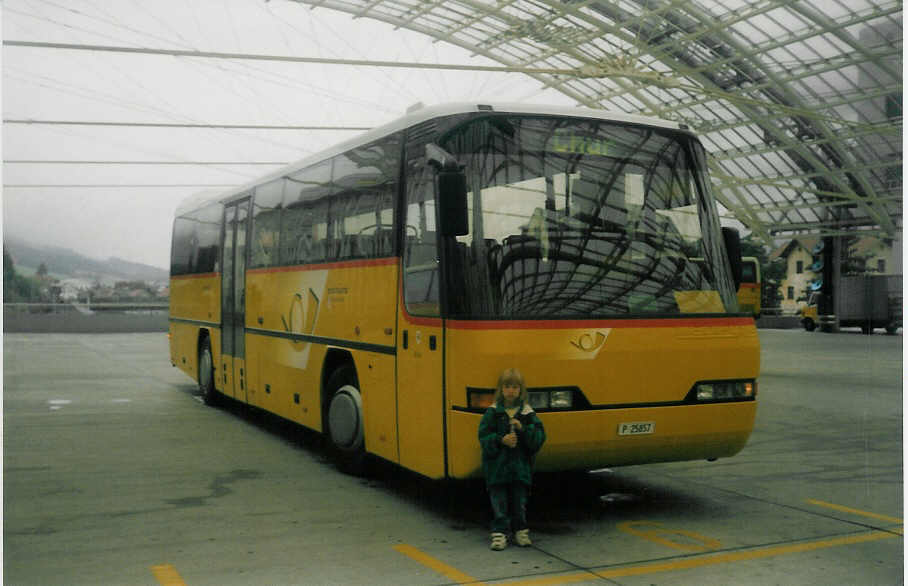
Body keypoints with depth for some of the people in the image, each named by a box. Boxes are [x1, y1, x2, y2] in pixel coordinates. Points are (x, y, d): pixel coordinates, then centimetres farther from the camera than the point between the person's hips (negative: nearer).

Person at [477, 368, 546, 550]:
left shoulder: (528, 413, 3)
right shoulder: (493, 412, 0)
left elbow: (539, 438, -3)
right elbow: (484, 437, -5)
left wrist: (523, 429, -18)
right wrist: (501, 440, -20)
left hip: (521, 467, 1)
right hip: (497, 466, -1)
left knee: (519, 501, 10)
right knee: (499, 503, 2)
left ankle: (521, 532, 23)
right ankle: (499, 534, 9)